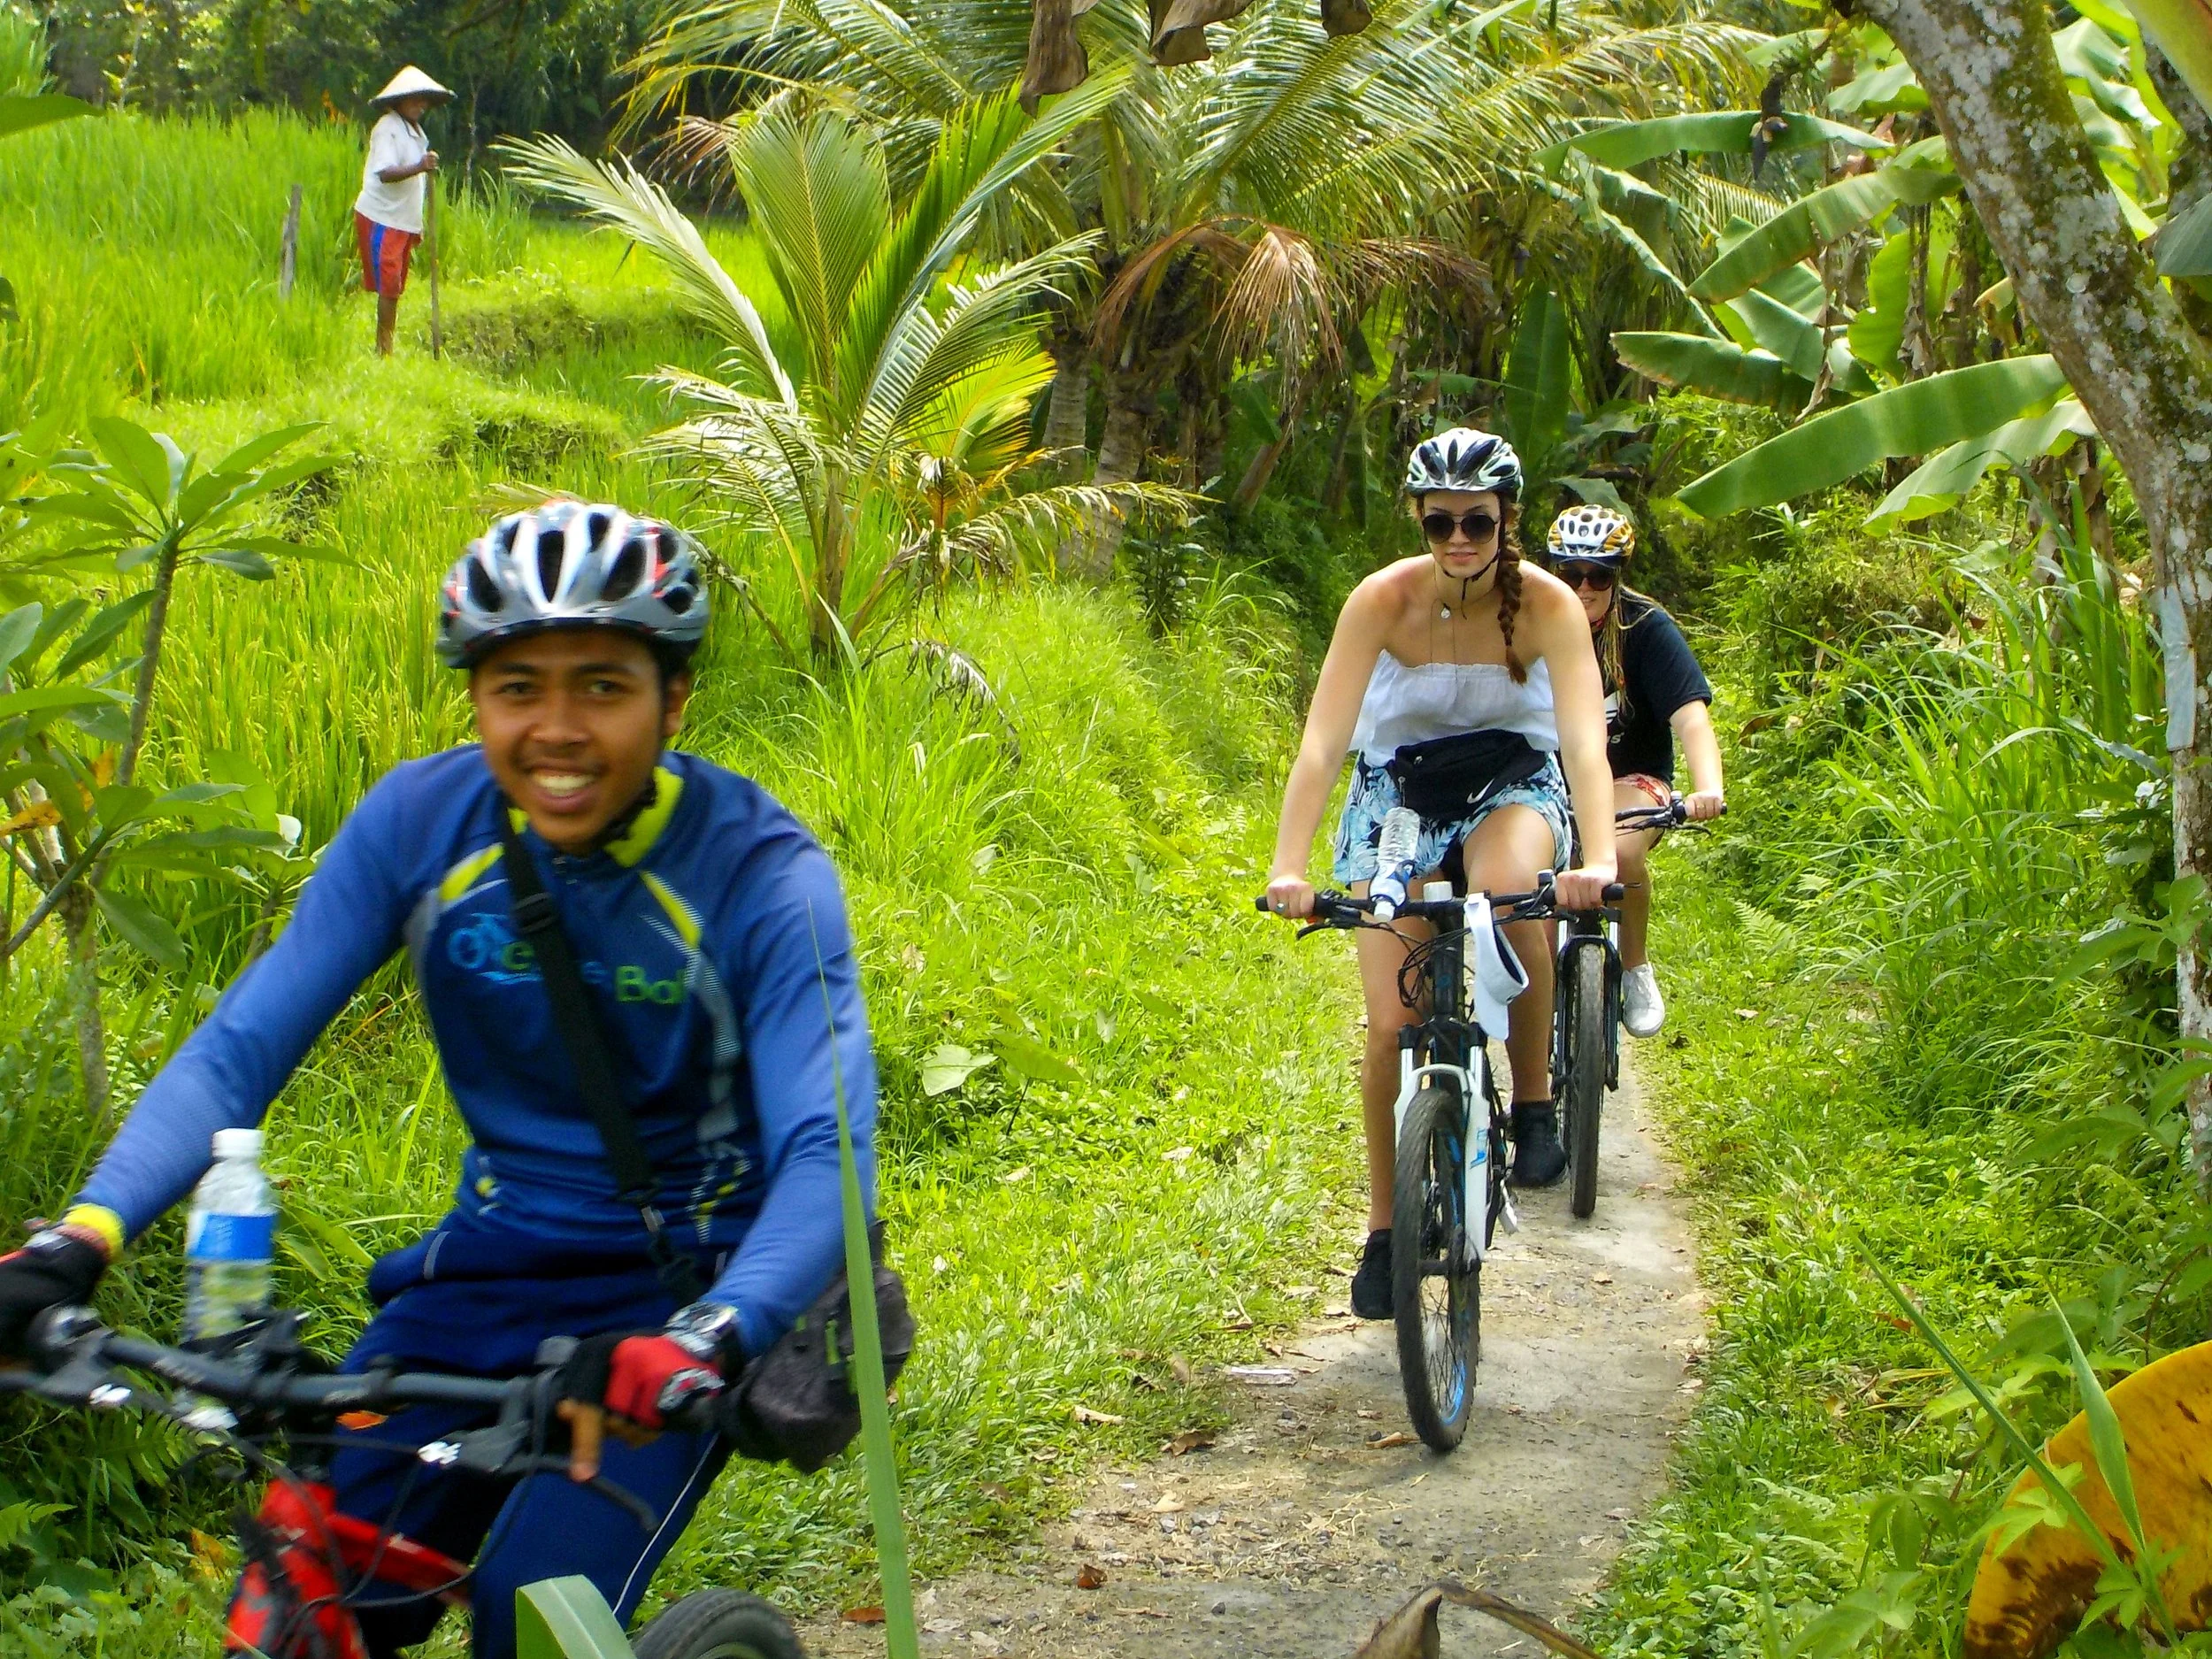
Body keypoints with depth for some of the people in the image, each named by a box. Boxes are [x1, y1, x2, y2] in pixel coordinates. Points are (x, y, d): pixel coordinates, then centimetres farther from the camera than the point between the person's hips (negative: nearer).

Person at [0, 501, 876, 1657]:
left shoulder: (760, 875, -20)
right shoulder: (419, 822, -9)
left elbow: (826, 1153, -30)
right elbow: (239, 1045, -12)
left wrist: (701, 1341, -50)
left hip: (686, 1282, -3)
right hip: (494, 1259, 4)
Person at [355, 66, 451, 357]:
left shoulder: (417, 132, 17)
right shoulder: (388, 128, -13)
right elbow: (385, 173, -27)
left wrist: (418, 224, 23)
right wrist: (419, 167, -43)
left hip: (405, 220, 9)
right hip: (381, 217, -9)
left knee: (396, 288, 10)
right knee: (389, 285, -13)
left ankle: (386, 346, 14)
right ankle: (384, 349, -10)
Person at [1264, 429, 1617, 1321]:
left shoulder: (1547, 605, -21)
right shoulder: (1383, 600, -21)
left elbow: (1586, 737, -31)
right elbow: (1322, 739, -27)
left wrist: (1598, 859, -47)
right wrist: (1287, 867, -40)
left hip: (1513, 784, -1)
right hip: (1397, 787, 1)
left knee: (1510, 890, -37)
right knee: (1392, 1021, -9)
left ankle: (1534, 1101, -16)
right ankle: (1384, 1226, 10)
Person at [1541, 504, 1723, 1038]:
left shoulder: (1647, 628, -15)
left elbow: (1690, 714, -25)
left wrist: (1708, 788, -43)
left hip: (1630, 778, -2)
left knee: (1623, 852, -33)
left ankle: (1636, 970, -7)